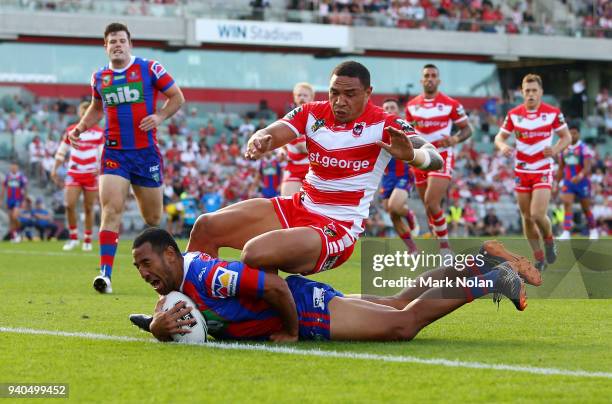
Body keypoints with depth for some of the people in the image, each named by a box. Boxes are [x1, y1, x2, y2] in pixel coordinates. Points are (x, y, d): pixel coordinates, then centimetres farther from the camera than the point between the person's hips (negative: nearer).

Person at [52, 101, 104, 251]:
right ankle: (73, 237, 2)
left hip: (91, 175, -1)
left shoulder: (99, 133, 1)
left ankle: (87, 240, 15)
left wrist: (101, 168, -17)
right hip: (73, 173, 1)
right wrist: (55, 168, 6)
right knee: (69, 205, -12)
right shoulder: (71, 130, 6)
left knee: (89, 209, 3)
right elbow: (61, 151, 12)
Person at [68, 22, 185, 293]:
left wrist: (159, 117, -13)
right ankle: (105, 274, -22)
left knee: (153, 218, 9)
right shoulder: (99, 77, 9)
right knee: (111, 210, -17)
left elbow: (177, 97, 4)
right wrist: (80, 128, 10)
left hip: (146, 152, -1)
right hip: (114, 153, 1)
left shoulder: (149, 69, -1)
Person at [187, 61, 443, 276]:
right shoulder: (312, 113, 4)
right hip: (298, 208, 7)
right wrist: (258, 141, -34)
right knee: (206, 227, 0)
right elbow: (270, 135, -8)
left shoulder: (383, 126, -11)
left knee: (254, 254, -31)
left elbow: (434, 159, -22)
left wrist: (411, 154, -46)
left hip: (338, 228, -7)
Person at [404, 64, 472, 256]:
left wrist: (455, 139, -19)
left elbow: (467, 129, 0)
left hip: (442, 158, -5)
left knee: (431, 203, -19)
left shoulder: (451, 104, -6)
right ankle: (442, 248, 24)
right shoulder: (411, 105, 7)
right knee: (429, 206, 9)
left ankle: (444, 246, -5)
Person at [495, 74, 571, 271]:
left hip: (543, 171, -3)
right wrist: (503, 146, -16)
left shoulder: (553, 113, -6)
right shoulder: (513, 114, -1)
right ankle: (539, 258, 19)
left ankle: (549, 239, 16)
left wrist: (555, 150, -16)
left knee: (537, 214, -16)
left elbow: (566, 136, 4)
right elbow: (500, 137, 7)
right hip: (521, 171, 3)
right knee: (527, 218, 6)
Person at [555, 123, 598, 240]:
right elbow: (561, 168, 15)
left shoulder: (584, 149, -9)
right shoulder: (564, 149, 6)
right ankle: (566, 233, -24)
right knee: (567, 204, -17)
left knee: (586, 208, 10)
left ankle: (593, 231, 31)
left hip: (582, 182, -3)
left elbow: (587, 167, -20)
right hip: (568, 182, 3)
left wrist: (580, 176, -40)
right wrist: (557, 184, 14)